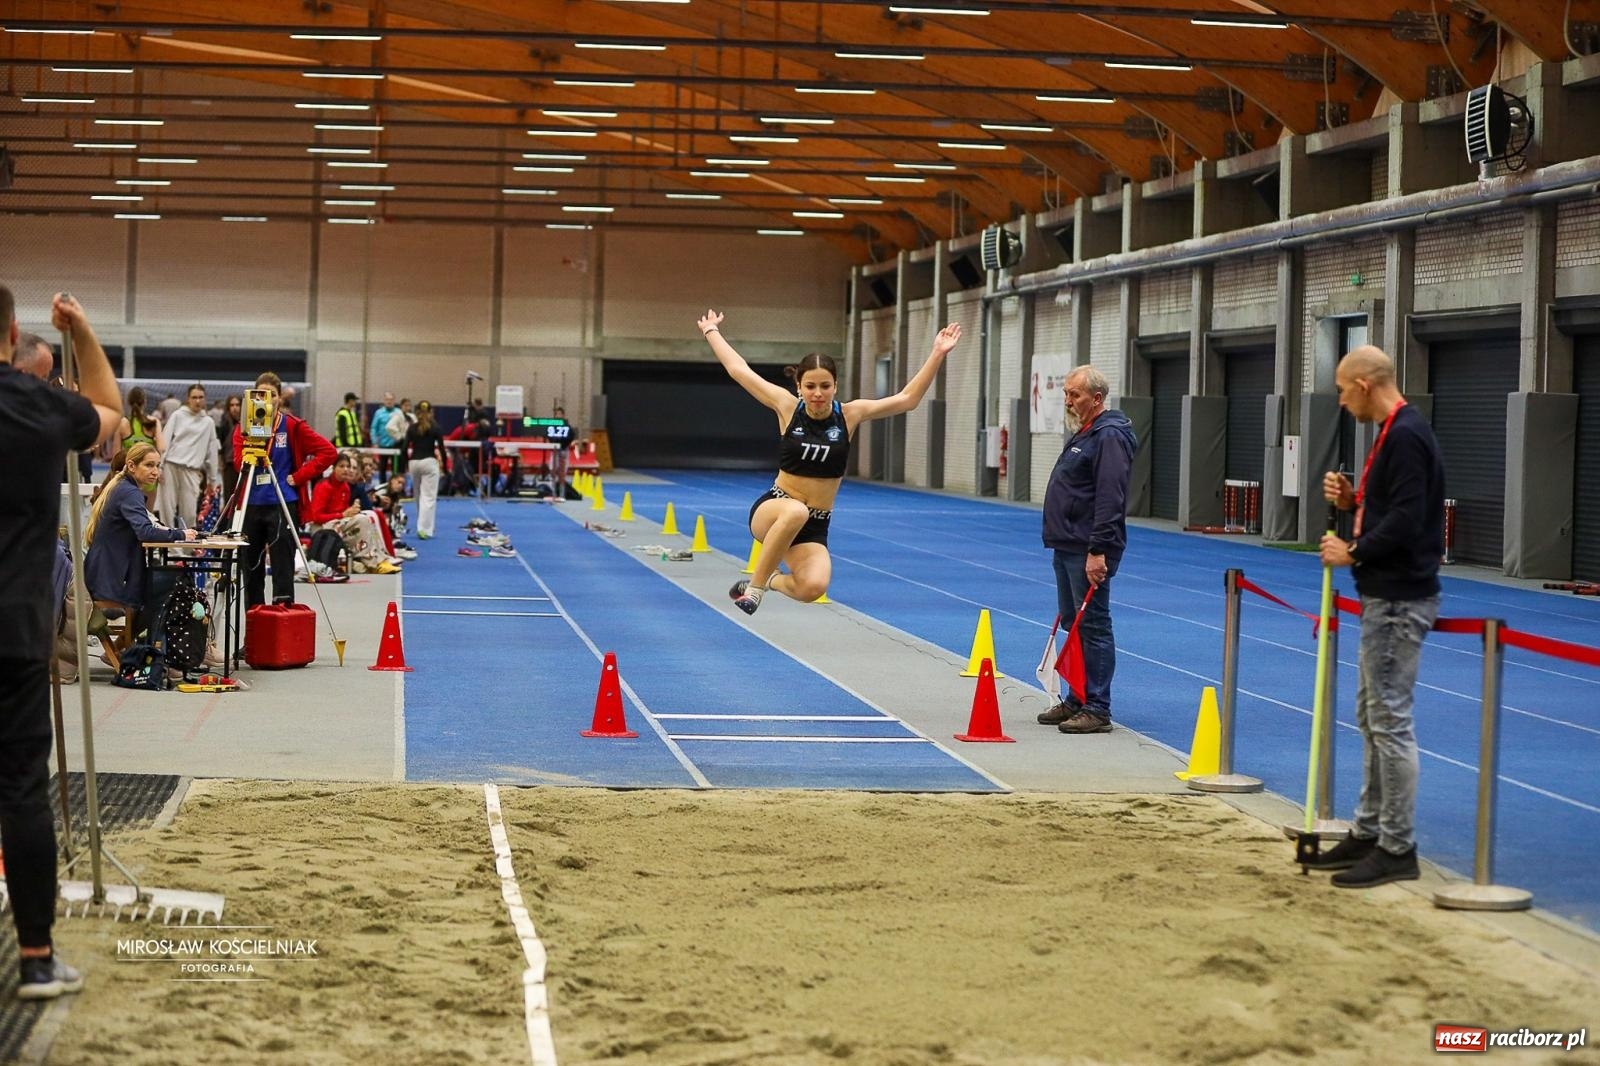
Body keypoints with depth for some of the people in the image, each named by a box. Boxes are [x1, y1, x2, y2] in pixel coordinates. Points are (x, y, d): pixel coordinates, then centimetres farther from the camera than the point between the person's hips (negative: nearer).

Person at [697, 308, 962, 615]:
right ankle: (755, 585, -23)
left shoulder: (849, 414, -2)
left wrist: (938, 354, -9)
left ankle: (771, 580, 11)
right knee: (795, 512, -41)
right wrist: (711, 331, 15)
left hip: (815, 527, 2)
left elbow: (907, 399, -1)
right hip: (772, 510, -2)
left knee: (813, 587, -26)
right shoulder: (787, 407, -5)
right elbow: (738, 369, 5)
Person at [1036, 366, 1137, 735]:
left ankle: (1097, 710, -4)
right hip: (1067, 548, 11)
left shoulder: (1109, 435, -15)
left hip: (1088, 551, -11)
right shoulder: (1082, 433, 17)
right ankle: (1077, 701, 23)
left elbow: (1109, 499, -22)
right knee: (1073, 624, 15)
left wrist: (1098, 551, -25)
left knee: (1093, 627, -7)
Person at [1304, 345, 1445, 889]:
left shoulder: (1406, 436, -18)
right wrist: (1352, 499, 5)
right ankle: (1368, 832, 25)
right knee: (1372, 718, 16)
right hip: (1383, 597, 11)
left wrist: (1354, 552, -15)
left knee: (1390, 721, -6)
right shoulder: (1394, 432, 15)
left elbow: (1407, 520, -25)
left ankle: (1397, 849, 0)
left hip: (1399, 601, -11)